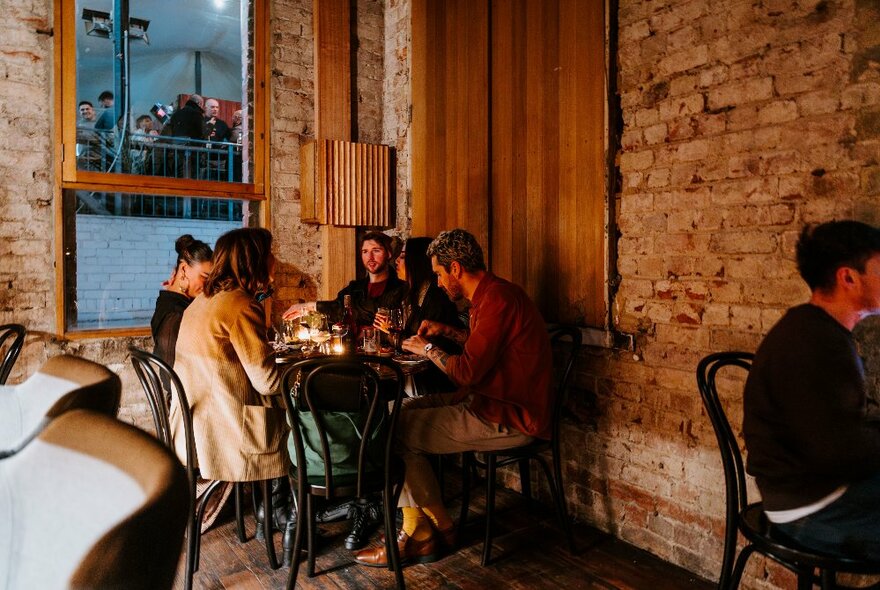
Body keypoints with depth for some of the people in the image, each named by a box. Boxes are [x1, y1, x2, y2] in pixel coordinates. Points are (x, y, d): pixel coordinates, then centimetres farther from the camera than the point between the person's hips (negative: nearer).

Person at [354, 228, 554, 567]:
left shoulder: (497, 300, -21)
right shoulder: (491, 294, 12)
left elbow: (467, 371, -24)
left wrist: (427, 348, -7)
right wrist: (445, 331, 19)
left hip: (507, 419, -11)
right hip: (492, 401, 11)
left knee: (398, 430, -7)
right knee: (405, 410, 9)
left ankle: (438, 527, 12)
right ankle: (417, 531, 8)